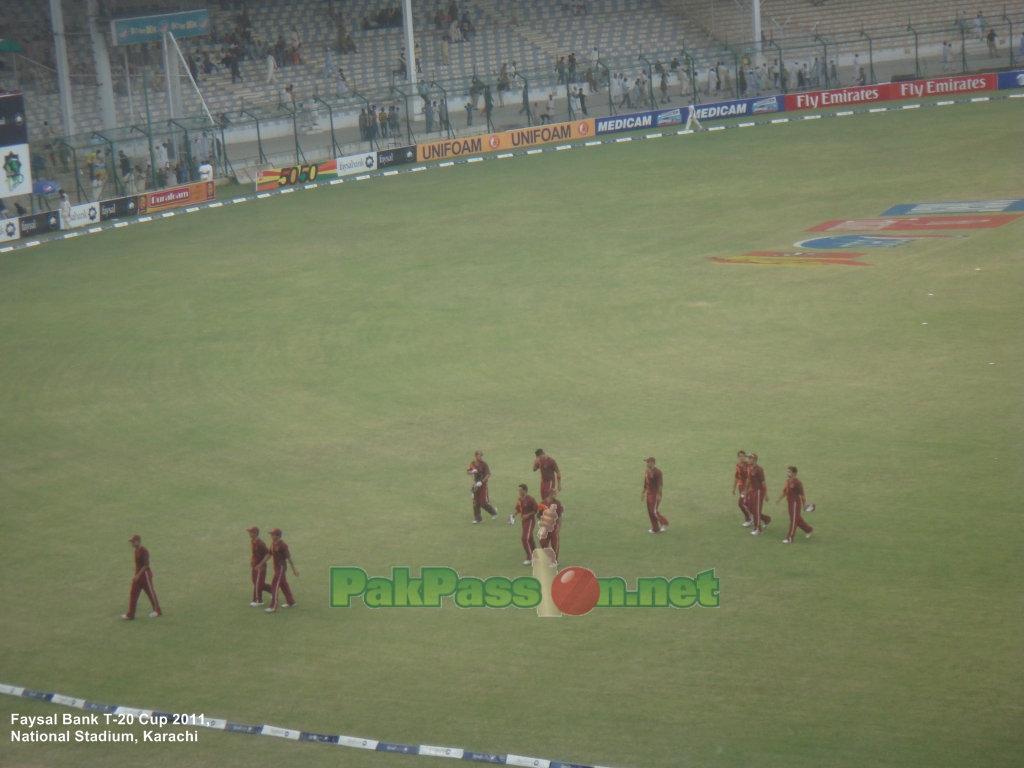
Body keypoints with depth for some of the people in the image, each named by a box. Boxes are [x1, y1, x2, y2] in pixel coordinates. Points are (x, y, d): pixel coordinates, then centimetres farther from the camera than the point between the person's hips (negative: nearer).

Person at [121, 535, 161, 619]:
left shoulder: (144, 551, -18)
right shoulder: (136, 551, 9)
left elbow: (146, 565, -22)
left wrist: (138, 575, -23)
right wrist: (136, 575, 16)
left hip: (145, 574, -9)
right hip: (138, 575, 9)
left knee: (151, 593, 3)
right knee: (133, 594, 5)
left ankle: (157, 611, 17)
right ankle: (130, 614, 6)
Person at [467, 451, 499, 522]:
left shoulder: (484, 464, -12)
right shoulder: (472, 464, 2)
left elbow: (488, 474, -15)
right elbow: (467, 472, 10)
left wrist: (482, 482, -24)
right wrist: (472, 471, -12)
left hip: (483, 484, -5)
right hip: (475, 484, 5)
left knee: (483, 502, -5)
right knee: (475, 502, 5)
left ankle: (493, 511, 22)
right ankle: (478, 518, 14)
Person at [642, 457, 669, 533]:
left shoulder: (657, 472, -16)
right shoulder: (646, 471, 10)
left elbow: (660, 484, -19)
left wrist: (658, 495, -22)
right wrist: (643, 493, 18)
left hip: (655, 494, -8)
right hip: (649, 494, 8)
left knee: (653, 511, -10)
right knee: (650, 511, 9)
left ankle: (664, 523, 10)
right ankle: (655, 528, 17)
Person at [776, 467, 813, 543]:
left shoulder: (797, 483, -18)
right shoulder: (788, 481, 8)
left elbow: (801, 494, -15)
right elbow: (785, 491, 19)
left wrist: (803, 504, -14)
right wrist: (779, 499, 15)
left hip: (796, 503, -9)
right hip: (791, 502, 9)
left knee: (793, 520, -3)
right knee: (797, 520, 19)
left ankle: (790, 538, 1)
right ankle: (809, 530, 37)